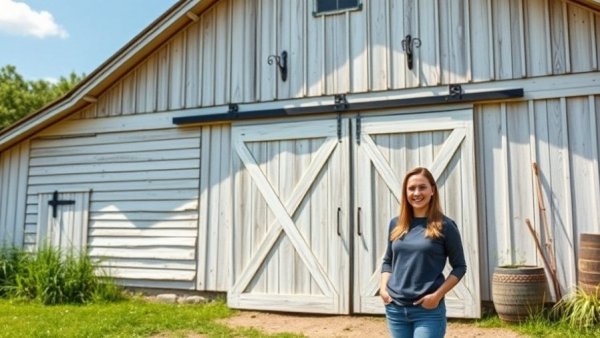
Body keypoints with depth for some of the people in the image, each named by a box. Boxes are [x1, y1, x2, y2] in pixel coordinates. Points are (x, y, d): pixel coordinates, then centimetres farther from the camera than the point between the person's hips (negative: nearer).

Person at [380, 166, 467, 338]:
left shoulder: (444, 226, -5)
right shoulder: (396, 224, 6)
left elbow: (459, 267, -1)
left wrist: (437, 295, -11)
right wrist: (383, 287, 1)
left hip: (428, 310, -4)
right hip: (395, 308, 4)